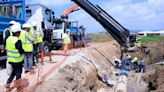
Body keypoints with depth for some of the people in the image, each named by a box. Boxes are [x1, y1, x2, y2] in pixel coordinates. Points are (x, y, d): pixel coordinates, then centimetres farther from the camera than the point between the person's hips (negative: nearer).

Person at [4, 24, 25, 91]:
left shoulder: (9, 38, 2)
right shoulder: (17, 41, -24)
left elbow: (7, 48, 11)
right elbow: (21, 51, -21)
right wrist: (24, 51, -1)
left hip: (11, 59, 8)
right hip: (17, 60, -8)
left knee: (14, 72, 22)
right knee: (18, 72, 11)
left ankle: (8, 84, 23)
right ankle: (17, 84, 23)